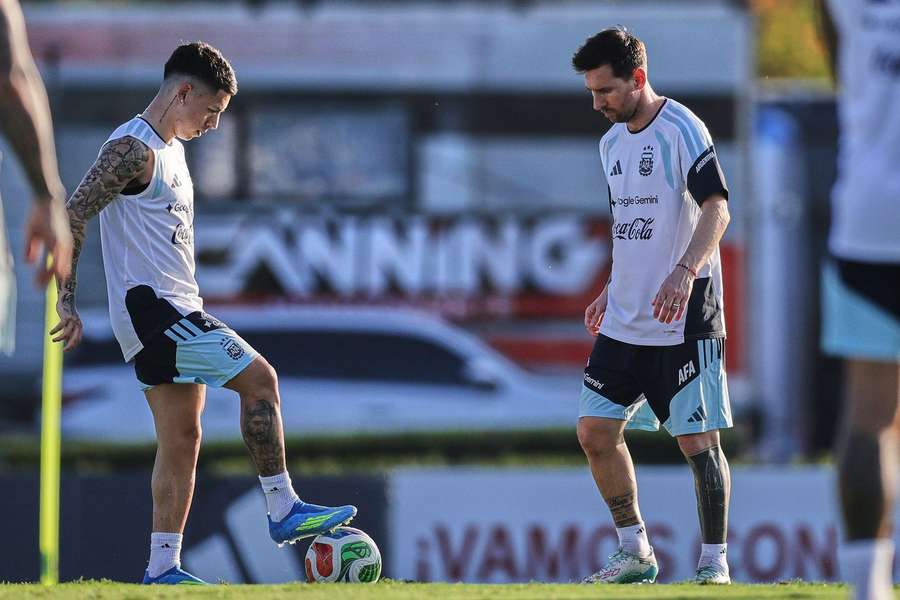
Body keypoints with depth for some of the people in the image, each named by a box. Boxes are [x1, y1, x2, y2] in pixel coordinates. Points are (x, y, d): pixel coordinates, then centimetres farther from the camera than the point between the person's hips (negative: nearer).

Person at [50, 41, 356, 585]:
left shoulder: (171, 149, 19)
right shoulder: (134, 150, -13)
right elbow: (72, 216, -18)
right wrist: (67, 300, -20)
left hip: (174, 312, 10)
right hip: (152, 310, -10)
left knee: (182, 440, 7)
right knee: (259, 378, -14)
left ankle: (162, 569, 6)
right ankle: (283, 510, -9)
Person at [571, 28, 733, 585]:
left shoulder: (680, 129, -12)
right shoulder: (613, 142, 14)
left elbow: (717, 208, -22)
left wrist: (684, 273, -35)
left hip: (685, 320, -8)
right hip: (625, 323, 8)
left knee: (698, 441, -5)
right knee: (595, 430, 4)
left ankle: (715, 563, 3)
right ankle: (636, 553, 16)